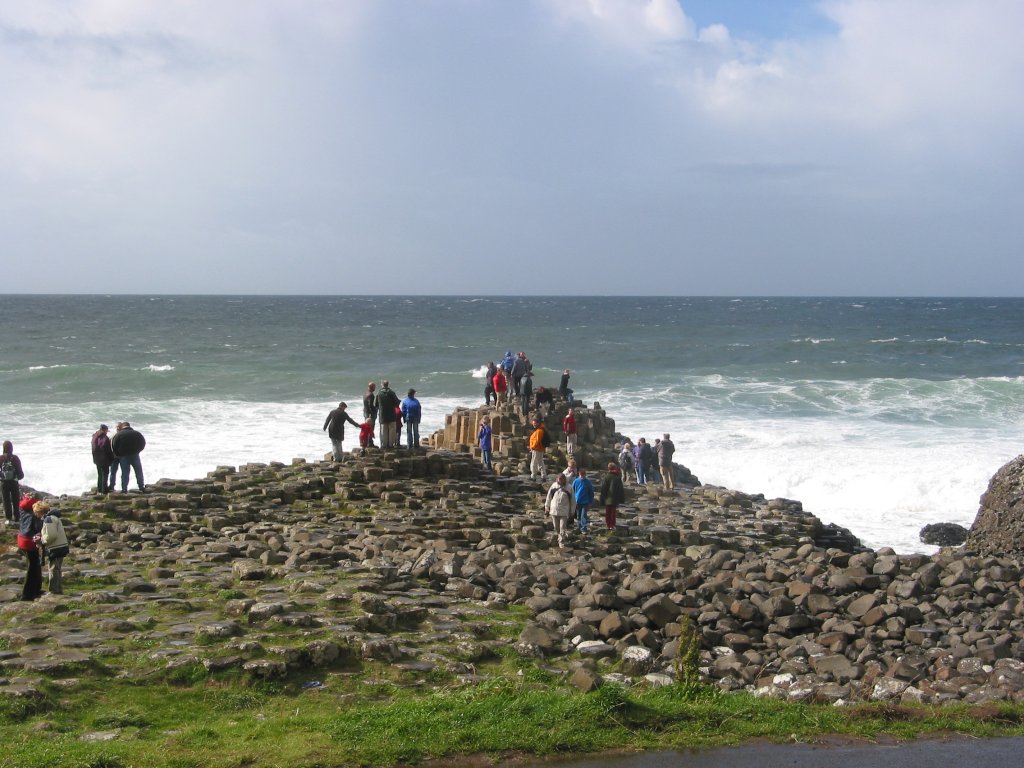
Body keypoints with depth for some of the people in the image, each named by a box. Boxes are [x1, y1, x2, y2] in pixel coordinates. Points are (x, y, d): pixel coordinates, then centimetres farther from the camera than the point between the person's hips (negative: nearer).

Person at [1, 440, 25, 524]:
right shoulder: (15, 458, -10)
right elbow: (20, 471, -7)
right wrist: (20, 476, 14)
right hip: (14, 482, 0)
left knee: (6, 501, 9)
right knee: (15, 501, 9)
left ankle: (9, 518, 7)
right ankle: (16, 518, 10)